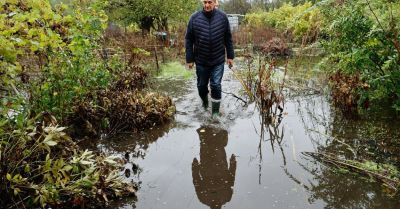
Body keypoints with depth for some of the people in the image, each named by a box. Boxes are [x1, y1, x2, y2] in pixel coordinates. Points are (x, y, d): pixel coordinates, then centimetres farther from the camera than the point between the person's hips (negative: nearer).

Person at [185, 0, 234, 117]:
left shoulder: (222, 17, -5)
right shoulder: (194, 18, -8)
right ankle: (204, 103, 42)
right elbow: (188, 40, -3)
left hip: (218, 60, -1)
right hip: (201, 61, 1)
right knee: (201, 85, 14)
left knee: (216, 85, -2)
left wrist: (230, 56, 3)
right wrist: (189, 59, -4)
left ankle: (215, 112, 12)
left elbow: (228, 38, 3)